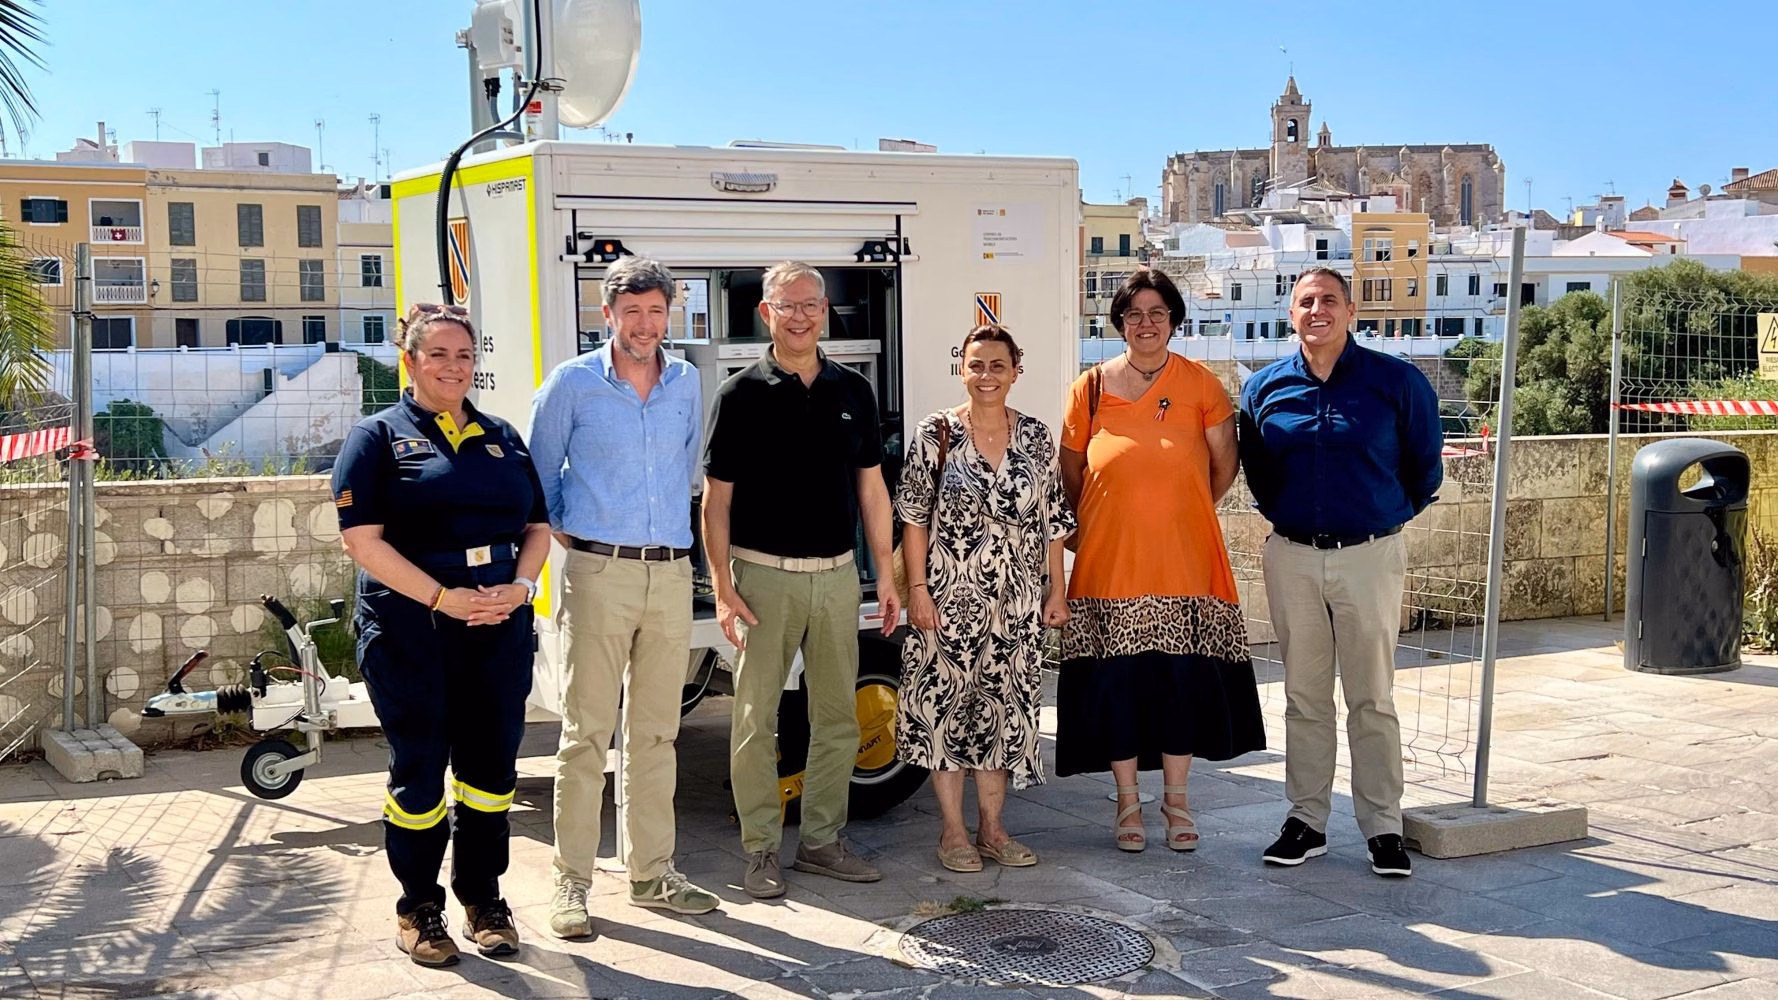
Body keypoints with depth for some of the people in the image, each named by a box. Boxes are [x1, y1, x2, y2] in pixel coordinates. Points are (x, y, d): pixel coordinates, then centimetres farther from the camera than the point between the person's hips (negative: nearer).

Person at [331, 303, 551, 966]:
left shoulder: (502, 438, 15)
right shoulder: (379, 436, 1)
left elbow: (537, 525, 14)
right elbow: (362, 539, -9)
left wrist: (520, 587, -6)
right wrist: (442, 597, -16)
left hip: (498, 629, 4)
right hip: (411, 631, -4)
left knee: (492, 761, 8)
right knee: (419, 768, 4)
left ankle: (483, 896, 24)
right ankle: (418, 908, 19)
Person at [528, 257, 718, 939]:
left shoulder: (686, 383, 10)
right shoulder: (572, 383, 0)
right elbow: (540, 471, 8)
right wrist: (564, 531, 6)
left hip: (672, 574, 4)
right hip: (600, 572, -4)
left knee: (656, 732, 10)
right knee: (586, 733, -3)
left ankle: (651, 873, 20)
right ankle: (572, 882, 5)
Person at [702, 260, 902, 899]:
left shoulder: (853, 391, 8)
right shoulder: (741, 394, -3)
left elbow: (871, 488, 12)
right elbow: (716, 498, -4)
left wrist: (886, 576, 8)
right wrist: (722, 587, -11)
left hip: (837, 575, 4)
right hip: (764, 576, -4)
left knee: (838, 717, 9)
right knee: (756, 718, 1)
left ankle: (822, 840, 22)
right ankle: (761, 851, 12)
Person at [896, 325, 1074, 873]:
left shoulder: (1036, 437, 6)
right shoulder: (936, 434, -3)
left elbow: (1053, 520, 9)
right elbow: (914, 516, -5)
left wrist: (1056, 588, 5)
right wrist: (917, 589, -10)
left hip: (1017, 601, 3)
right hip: (950, 598, -3)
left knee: (1005, 708, 8)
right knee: (946, 704, 1)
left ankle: (991, 827, 20)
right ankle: (952, 830, 13)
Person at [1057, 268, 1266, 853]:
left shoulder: (1199, 383, 3)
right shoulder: (1091, 388, 4)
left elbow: (1225, 463, 9)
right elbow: (1070, 471, 13)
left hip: (1184, 563, 0)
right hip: (1111, 563, 0)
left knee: (1183, 681, 4)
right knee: (1116, 684, 2)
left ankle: (1176, 799, 20)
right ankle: (1128, 802, 17)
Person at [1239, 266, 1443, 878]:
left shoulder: (1397, 381, -2)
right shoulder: (1264, 387, 5)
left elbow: (1425, 465, 8)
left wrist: (1394, 515, 11)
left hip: (1370, 557, -2)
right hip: (1292, 558, 3)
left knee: (1373, 700, 3)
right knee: (1304, 698, 9)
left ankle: (1383, 827, 11)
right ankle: (1306, 821, 17)